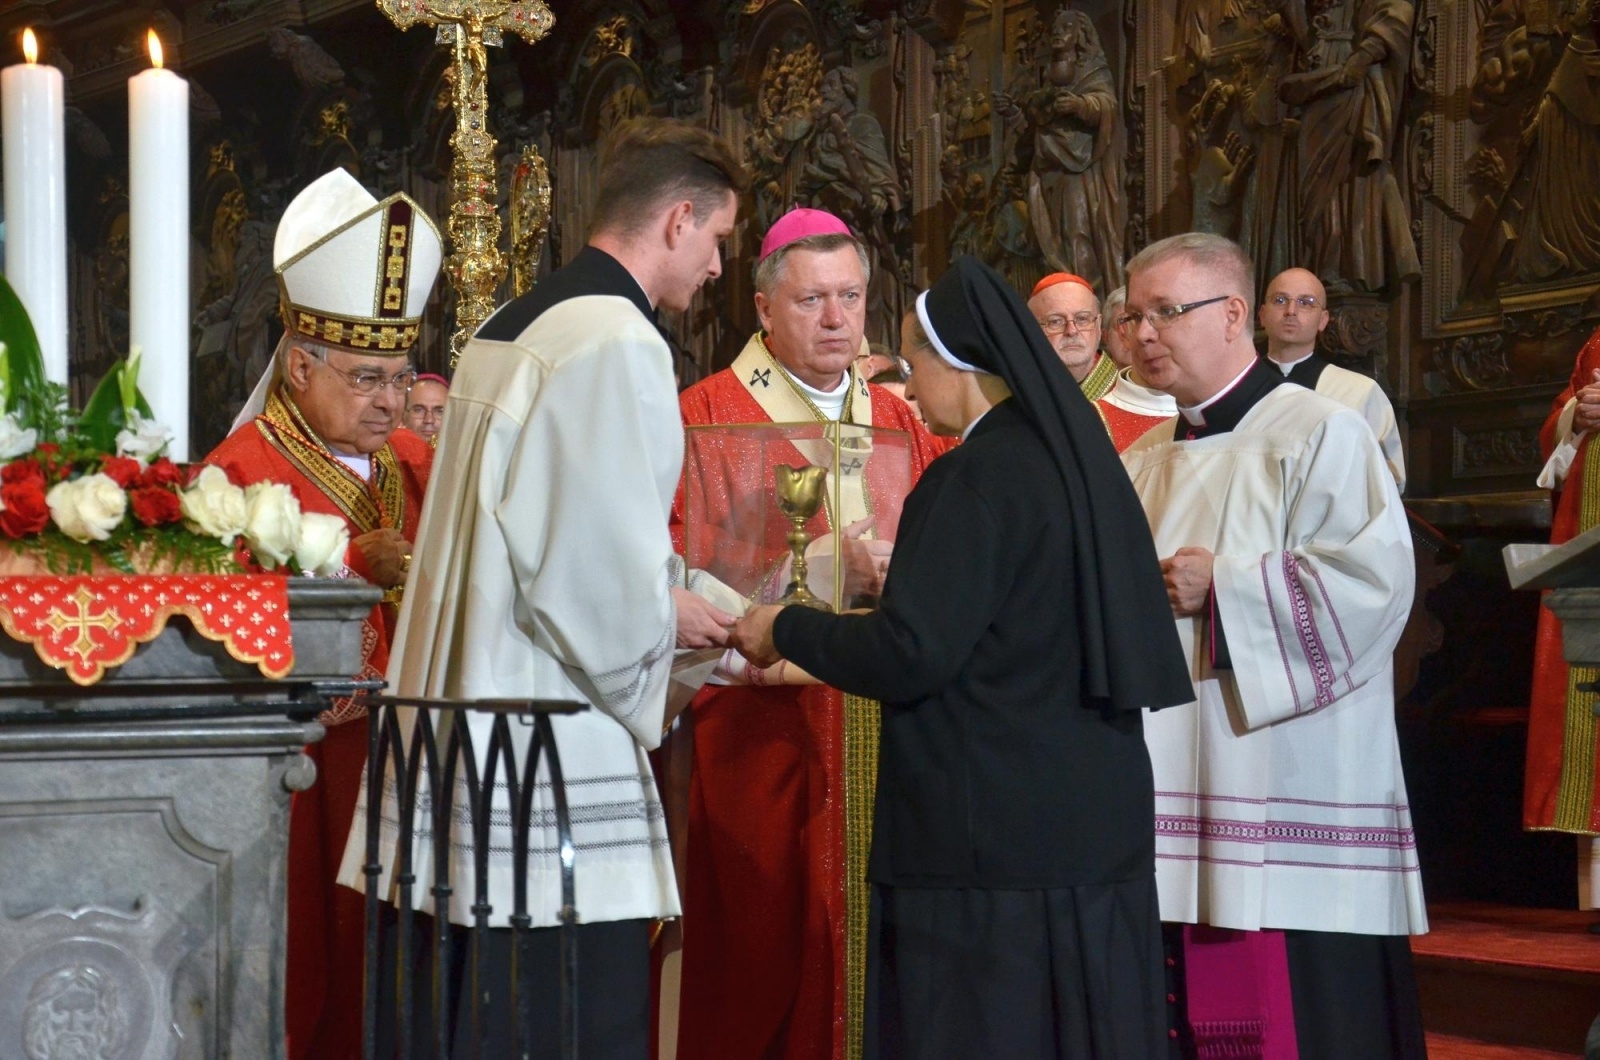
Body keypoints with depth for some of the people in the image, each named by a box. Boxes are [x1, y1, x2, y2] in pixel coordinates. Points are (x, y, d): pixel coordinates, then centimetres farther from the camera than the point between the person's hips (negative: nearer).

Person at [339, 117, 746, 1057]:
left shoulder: (506, 330, 15)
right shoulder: (618, 342, -14)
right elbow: (606, 574, -19)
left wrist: (657, 595, 20)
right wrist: (668, 618, 1)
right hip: (560, 767, -10)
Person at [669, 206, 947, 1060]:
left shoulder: (897, 422, 15)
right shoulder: (709, 414, -2)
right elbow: (686, 576, -11)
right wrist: (835, 565, -18)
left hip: (883, 726, 5)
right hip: (763, 732, -5)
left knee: (871, 949, 5)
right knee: (764, 956, -2)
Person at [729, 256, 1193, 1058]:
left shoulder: (976, 478, -15)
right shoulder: (1080, 461, 10)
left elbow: (910, 657, -18)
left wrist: (785, 630, -3)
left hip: (992, 836, -8)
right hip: (1093, 825, 8)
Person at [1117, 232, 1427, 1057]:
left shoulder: (1320, 433, -5)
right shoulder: (1143, 464, 18)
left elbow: (1374, 579, -16)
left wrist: (1221, 588, -13)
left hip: (1286, 798, -7)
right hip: (1172, 788, 7)